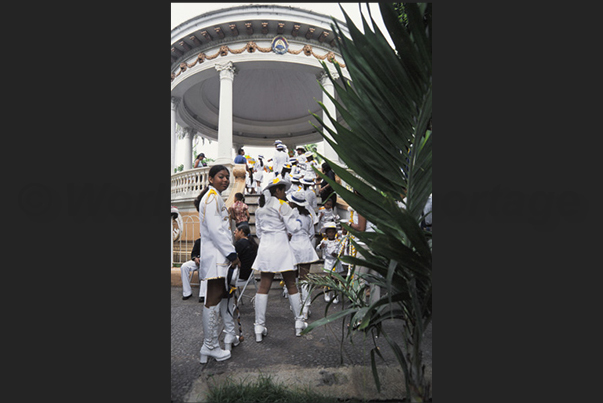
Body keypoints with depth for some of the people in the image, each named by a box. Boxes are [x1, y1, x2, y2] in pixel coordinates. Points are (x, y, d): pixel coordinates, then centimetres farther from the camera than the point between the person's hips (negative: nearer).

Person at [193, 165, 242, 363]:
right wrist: (232, 253, -17)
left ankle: (230, 336, 27)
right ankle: (209, 347, 2)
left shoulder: (216, 197, 21)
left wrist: (231, 253, 17)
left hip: (220, 255, 11)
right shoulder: (212, 196, -11)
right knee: (214, 298, -6)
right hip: (216, 255, -11)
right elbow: (215, 229, -20)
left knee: (223, 294, 16)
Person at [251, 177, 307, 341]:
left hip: (265, 246, 6)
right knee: (291, 285, 7)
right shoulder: (282, 205, -8)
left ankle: (259, 327, 4)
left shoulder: (265, 207, 14)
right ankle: (299, 322, 17)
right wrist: (296, 216, 6)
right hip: (280, 246, -6)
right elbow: (293, 228, -12)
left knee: (263, 287, 4)